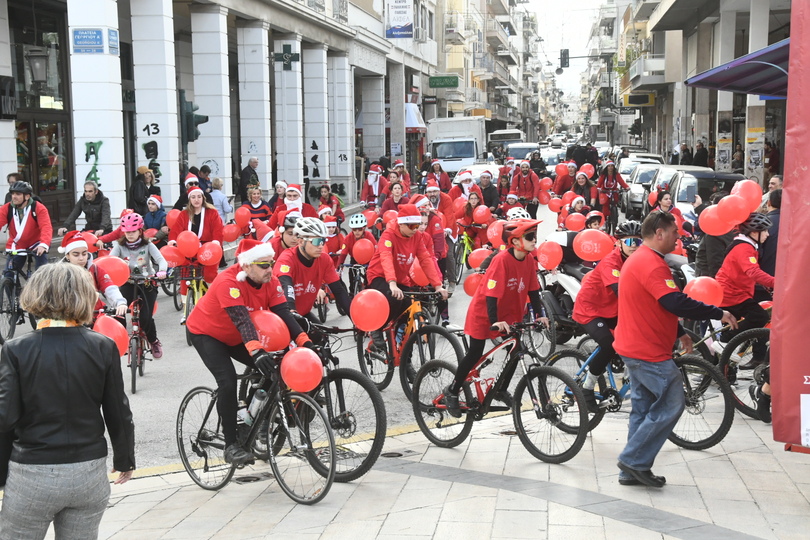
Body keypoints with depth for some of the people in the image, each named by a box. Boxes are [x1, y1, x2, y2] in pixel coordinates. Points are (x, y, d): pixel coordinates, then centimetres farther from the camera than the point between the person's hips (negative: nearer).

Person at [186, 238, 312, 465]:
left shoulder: (270, 281, -16)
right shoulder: (228, 282, -34)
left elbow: (284, 313, -23)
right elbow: (241, 320, -46)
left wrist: (305, 342, -37)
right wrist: (257, 352, -59)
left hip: (238, 336, 7)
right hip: (206, 333, -6)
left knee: (271, 371, -9)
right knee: (228, 381, -23)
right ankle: (231, 446, -15)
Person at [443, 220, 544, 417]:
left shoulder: (529, 260, -7)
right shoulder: (502, 260, -28)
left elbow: (533, 290, 0)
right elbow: (491, 293, -31)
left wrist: (539, 314, -7)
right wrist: (494, 321, -38)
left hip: (510, 313, 6)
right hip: (484, 312, -6)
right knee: (475, 354, -1)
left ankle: (501, 390, 22)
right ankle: (452, 392, 16)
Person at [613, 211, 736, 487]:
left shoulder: (638, 259, 15)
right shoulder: (652, 264, -20)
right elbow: (676, 303, -28)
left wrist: (680, 333, 23)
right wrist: (719, 313, -19)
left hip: (634, 347, 11)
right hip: (649, 352, -11)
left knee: (644, 407, 15)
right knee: (671, 404, -3)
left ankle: (632, 470, 19)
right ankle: (635, 460, 0)